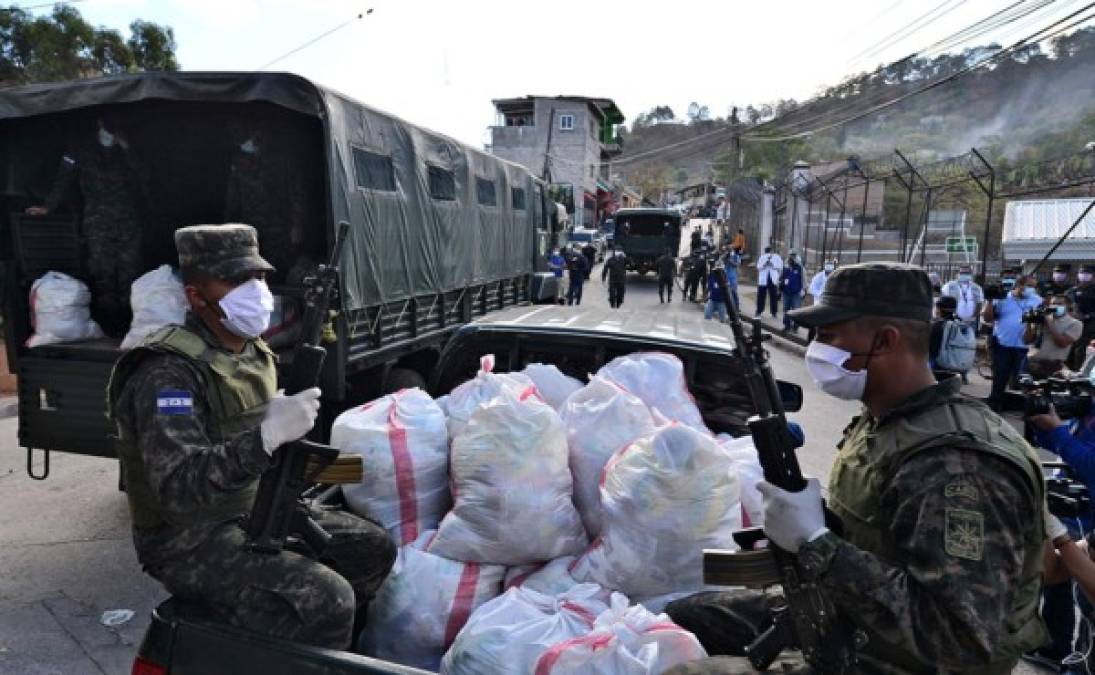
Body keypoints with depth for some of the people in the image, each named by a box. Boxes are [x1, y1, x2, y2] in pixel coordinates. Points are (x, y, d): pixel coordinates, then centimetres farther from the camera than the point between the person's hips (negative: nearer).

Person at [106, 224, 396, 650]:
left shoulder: (254, 353, 5)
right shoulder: (169, 374, -22)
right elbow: (176, 487, -32)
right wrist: (268, 435, -40)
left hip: (259, 512, 8)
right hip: (191, 540, -8)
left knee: (373, 549, 8)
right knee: (327, 601, -26)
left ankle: (331, 645, 25)